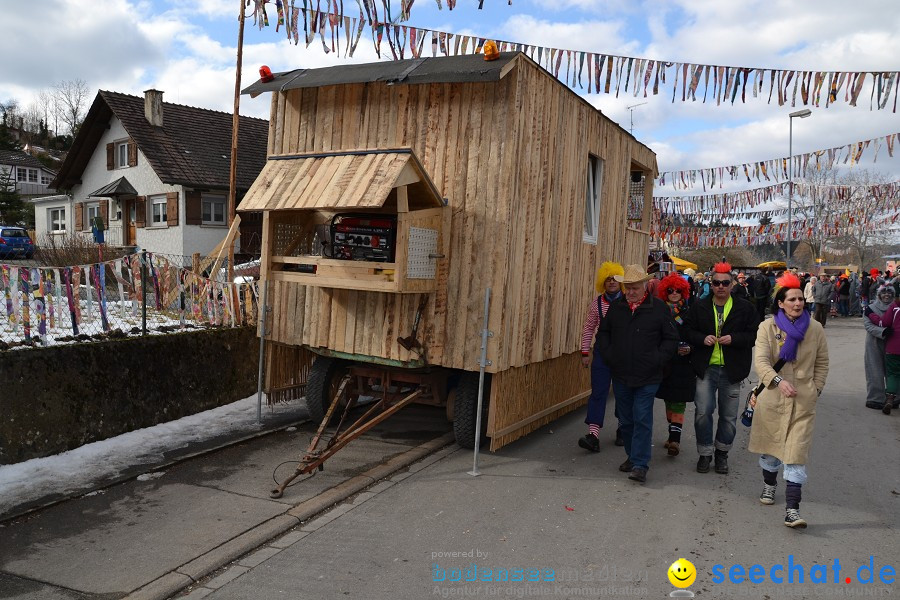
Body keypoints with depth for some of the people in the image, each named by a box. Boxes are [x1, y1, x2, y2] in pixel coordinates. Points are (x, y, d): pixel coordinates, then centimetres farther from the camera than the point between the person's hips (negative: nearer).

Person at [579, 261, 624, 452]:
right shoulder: (597, 303, 3)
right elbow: (588, 328, 8)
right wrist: (585, 352, 4)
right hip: (603, 351, 1)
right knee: (598, 391, -6)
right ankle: (593, 434, -9)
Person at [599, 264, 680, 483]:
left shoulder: (659, 308, -5)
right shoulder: (616, 308, 4)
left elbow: (671, 339, -1)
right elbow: (603, 333, 17)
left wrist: (656, 359, -10)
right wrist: (608, 354, 3)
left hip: (647, 377, -4)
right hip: (620, 376, 4)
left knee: (642, 419, -7)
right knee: (626, 420, 13)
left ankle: (640, 464, -1)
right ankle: (632, 456, 29)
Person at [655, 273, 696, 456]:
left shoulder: (689, 313, 1)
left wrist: (690, 348, -16)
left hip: (683, 364, -2)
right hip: (664, 363, 2)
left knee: (678, 403, -4)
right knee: (668, 401, 11)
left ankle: (675, 439, -7)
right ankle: (673, 435, 23)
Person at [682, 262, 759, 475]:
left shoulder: (745, 308, 1)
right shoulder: (699, 307, 4)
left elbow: (755, 335, -1)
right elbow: (687, 330, 7)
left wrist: (733, 339, -16)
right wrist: (702, 338, -12)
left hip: (732, 370, 0)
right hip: (706, 368, 0)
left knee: (729, 416, 9)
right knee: (702, 412, -3)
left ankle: (722, 453, 27)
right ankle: (705, 453, 13)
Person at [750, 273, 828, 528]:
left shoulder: (815, 328, 2)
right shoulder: (768, 327, -3)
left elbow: (822, 363, 12)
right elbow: (760, 360, -13)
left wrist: (816, 389, 4)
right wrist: (779, 381, -28)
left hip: (803, 402, 0)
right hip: (772, 398, 0)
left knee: (797, 453, -8)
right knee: (770, 445, 16)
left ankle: (792, 509, -9)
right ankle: (769, 484, 43)